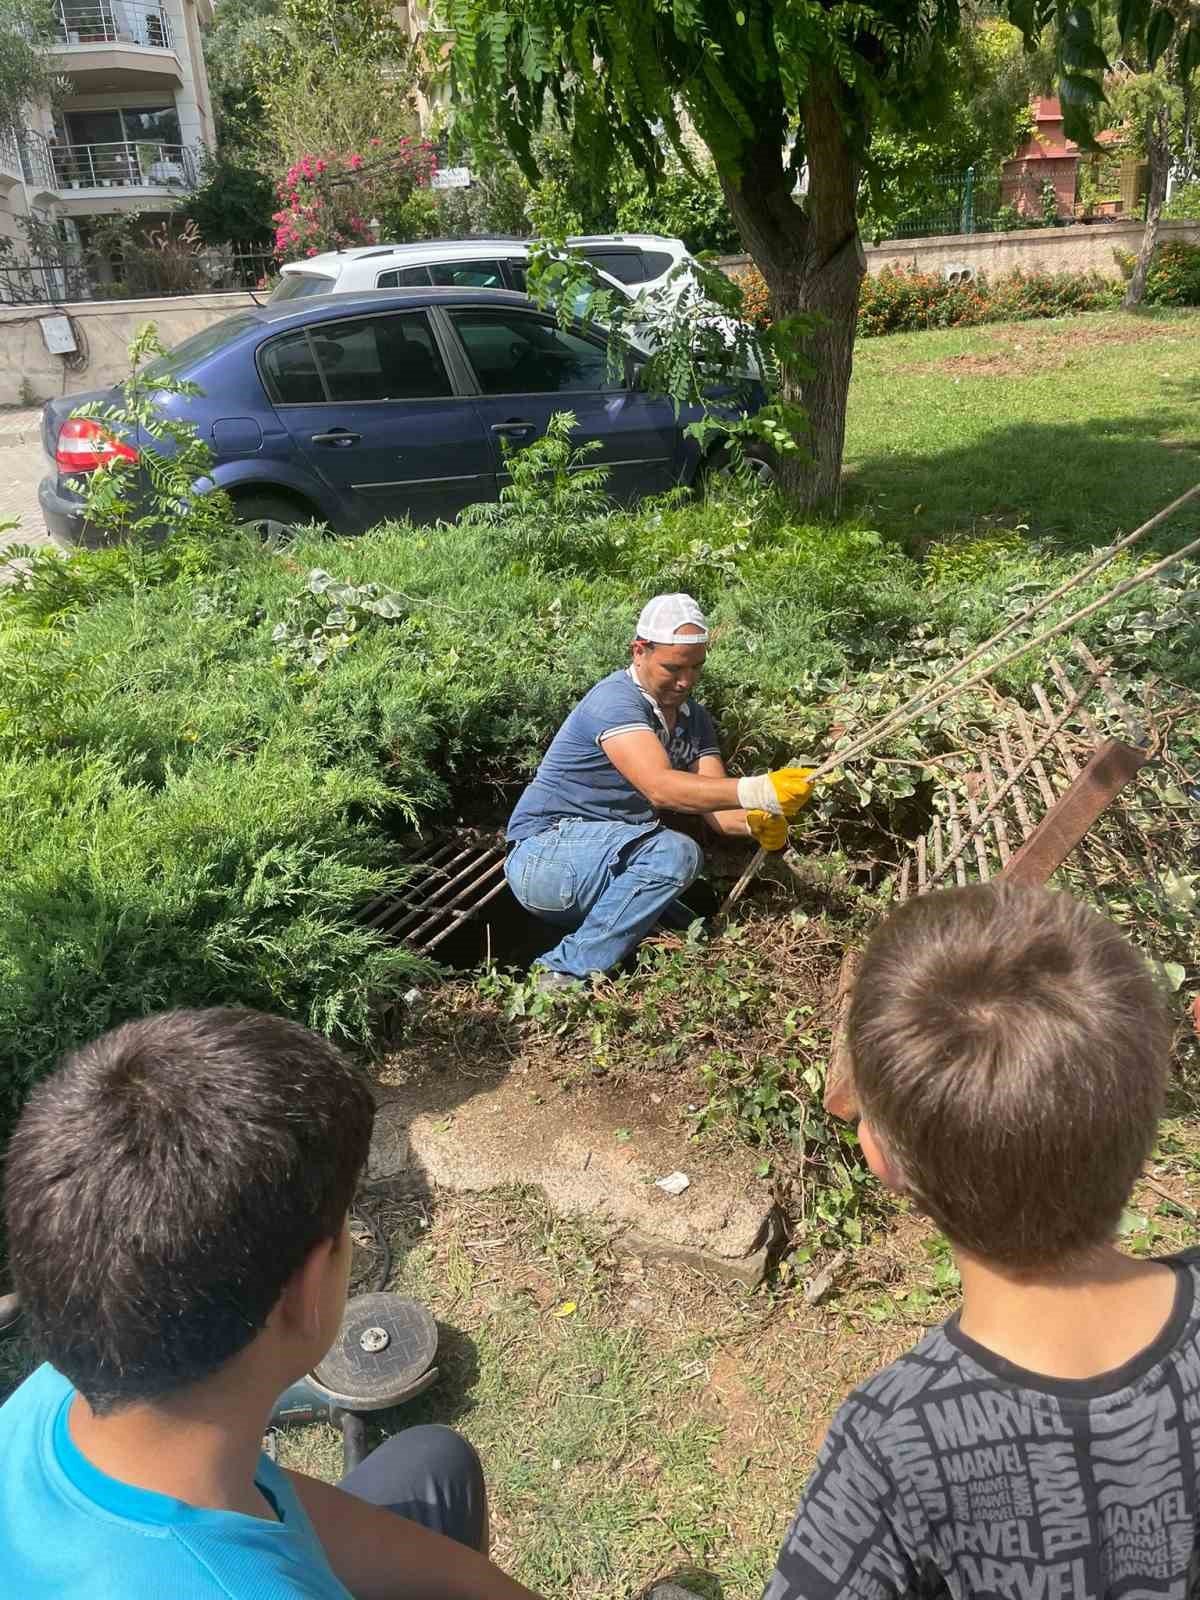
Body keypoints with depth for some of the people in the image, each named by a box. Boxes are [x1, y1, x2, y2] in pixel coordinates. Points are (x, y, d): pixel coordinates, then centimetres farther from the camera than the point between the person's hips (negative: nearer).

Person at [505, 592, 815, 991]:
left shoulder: (693, 718, 8)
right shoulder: (615, 700, -19)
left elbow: (713, 804, -3)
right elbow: (659, 788, -34)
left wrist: (755, 822, -26)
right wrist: (758, 791, -43)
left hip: (610, 861, 8)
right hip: (544, 853, -8)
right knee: (674, 853, -29)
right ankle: (568, 974, -22)